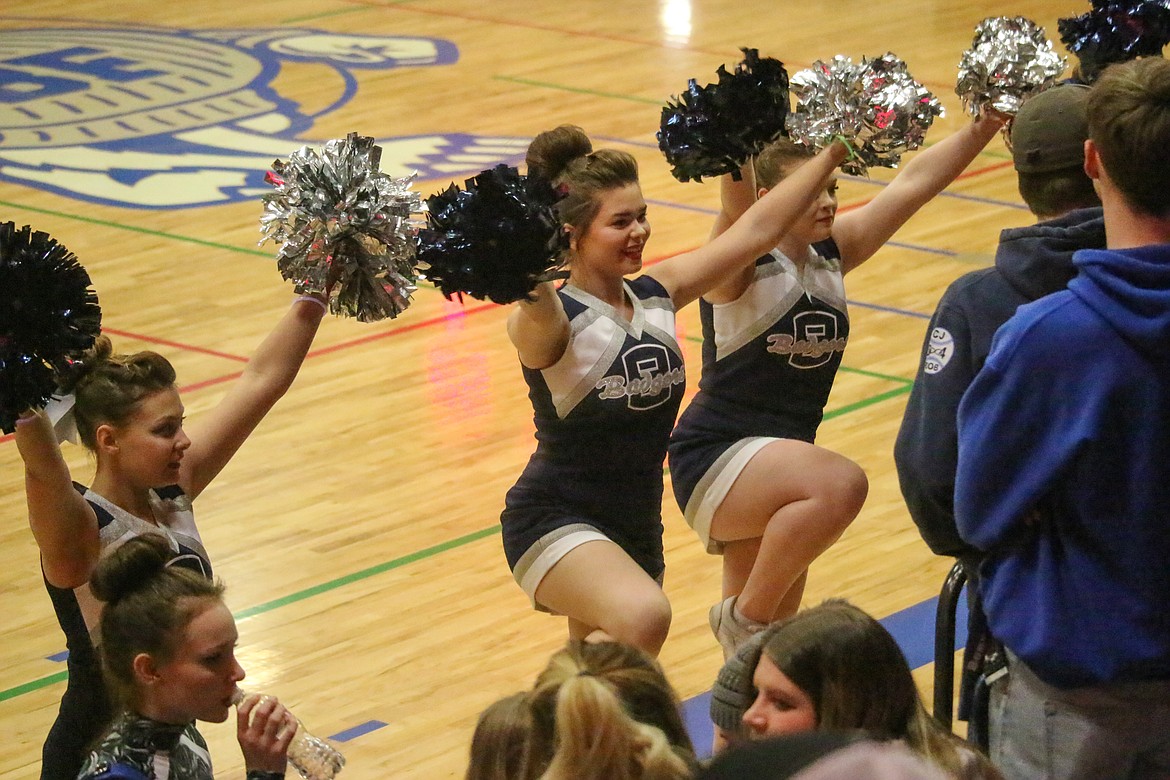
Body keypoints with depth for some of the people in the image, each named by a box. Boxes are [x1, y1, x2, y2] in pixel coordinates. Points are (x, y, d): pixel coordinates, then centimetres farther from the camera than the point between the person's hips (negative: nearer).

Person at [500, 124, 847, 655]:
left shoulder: (656, 296, 2)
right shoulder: (546, 321, -17)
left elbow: (757, 230, 6)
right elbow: (536, 307, -43)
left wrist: (834, 151, 6)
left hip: (637, 530, 8)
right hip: (555, 524, -7)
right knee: (643, 616, -36)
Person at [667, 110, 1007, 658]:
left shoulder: (832, 254, 5)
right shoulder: (740, 264, -13)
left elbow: (912, 184, 2)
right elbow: (736, 202, -34)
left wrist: (985, 125, -6)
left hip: (775, 469, 8)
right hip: (715, 460, -8)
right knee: (840, 484, -35)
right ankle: (745, 616, -18)